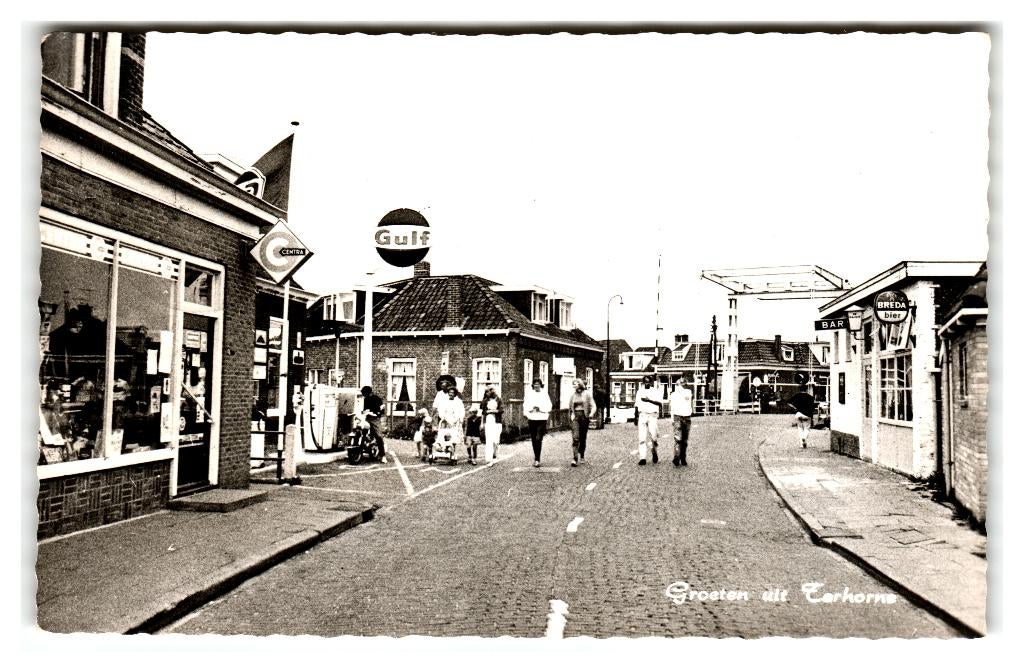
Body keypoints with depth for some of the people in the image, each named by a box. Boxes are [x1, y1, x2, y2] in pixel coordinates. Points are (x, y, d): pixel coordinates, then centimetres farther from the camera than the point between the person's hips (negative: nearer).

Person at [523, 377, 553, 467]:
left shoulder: (545, 394, 2)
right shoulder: (529, 393, 6)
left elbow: (548, 407, 0)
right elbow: (525, 406, 5)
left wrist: (540, 408, -13)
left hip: (542, 420, -2)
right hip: (532, 419, 2)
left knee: (538, 439, -11)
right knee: (534, 439, 9)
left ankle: (537, 459, -10)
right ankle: (536, 457, 23)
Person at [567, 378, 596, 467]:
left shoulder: (587, 394, 1)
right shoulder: (573, 395, 11)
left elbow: (593, 406, -3)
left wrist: (591, 413, -21)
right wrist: (570, 417, 18)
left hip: (584, 416, -1)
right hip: (575, 417, 1)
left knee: (583, 438, 8)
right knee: (575, 438, -12)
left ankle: (582, 456, 27)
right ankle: (575, 459, -16)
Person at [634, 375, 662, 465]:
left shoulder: (655, 391, 4)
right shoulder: (639, 391, 16)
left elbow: (659, 403, -10)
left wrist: (649, 400, -21)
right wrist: (636, 418, 17)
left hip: (652, 415, -3)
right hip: (642, 415, 3)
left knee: (653, 435, -14)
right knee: (642, 437, -4)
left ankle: (654, 452, 14)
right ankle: (643, 458, -4)